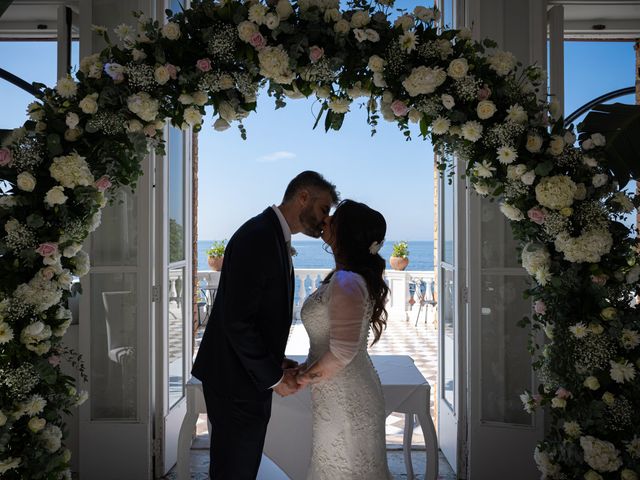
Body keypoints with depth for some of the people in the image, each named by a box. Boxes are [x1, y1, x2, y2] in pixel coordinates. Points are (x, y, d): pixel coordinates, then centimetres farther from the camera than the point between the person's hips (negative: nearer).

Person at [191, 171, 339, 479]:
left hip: (249, 376, 10)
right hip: (235, 383, -10)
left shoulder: (274, 237, 11)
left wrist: (277, 364, 4)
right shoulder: (257, 237, -21)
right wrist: (274, 377, -16)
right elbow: (236, 321, -25)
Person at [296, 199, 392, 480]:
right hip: (348, 394, 9)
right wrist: (307, 367, 5)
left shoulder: (346, 283, -24)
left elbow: (342, 352, -25)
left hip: (344, 401, -9)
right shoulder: (348, 277, 6)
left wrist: (306, 377, -10)